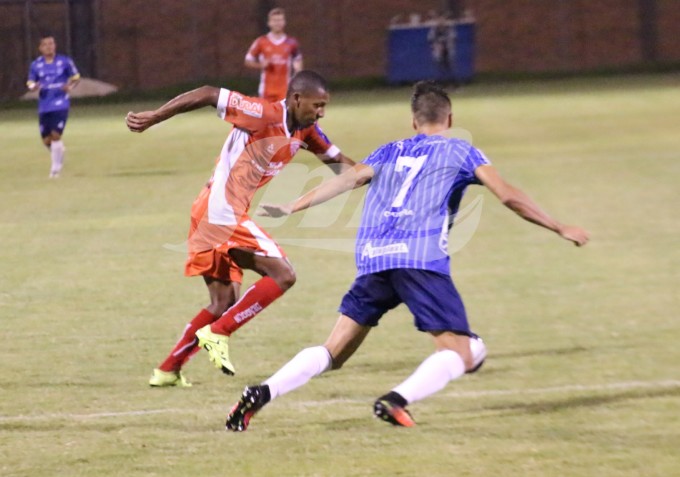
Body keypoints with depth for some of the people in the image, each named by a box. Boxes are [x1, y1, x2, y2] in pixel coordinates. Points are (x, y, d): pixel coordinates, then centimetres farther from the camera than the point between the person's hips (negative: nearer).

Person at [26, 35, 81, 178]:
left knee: (56, 135, -14)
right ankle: (60, 151, 39)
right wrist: (33, 87, -15)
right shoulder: (36, 65, 4)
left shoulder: (65, 61, -1)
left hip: (60, 104, -3)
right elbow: (30, 83, 9)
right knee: (46, 139, 5)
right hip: (44, 106, 3)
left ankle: (55, 168, -2)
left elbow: (76, 77, 9)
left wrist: (70, 86, -12)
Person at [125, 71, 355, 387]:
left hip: (213, 217, 10)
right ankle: (216, 334, -12)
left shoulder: (305, 132, 9)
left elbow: (336, 159, 22)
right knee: (282, 275, -14)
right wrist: (153, 118, -17)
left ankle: (167, 370, 18)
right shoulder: (265, 115, -16)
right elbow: (209, 95, -17)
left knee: (224, 304, 15)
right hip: (222, 212, -10)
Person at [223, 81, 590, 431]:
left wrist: (289, 209, 9)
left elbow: (347, 180, 9)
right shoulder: (460, 152, 17)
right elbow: (509, 196, 9)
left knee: (333, 352, 11)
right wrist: (560, 229, 16)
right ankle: (397, 400, -28)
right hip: (421, 259, -4)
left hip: (372, 259, 4)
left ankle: (262, 393, -10)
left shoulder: (390, 152, 25)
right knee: (461, 356, -3)